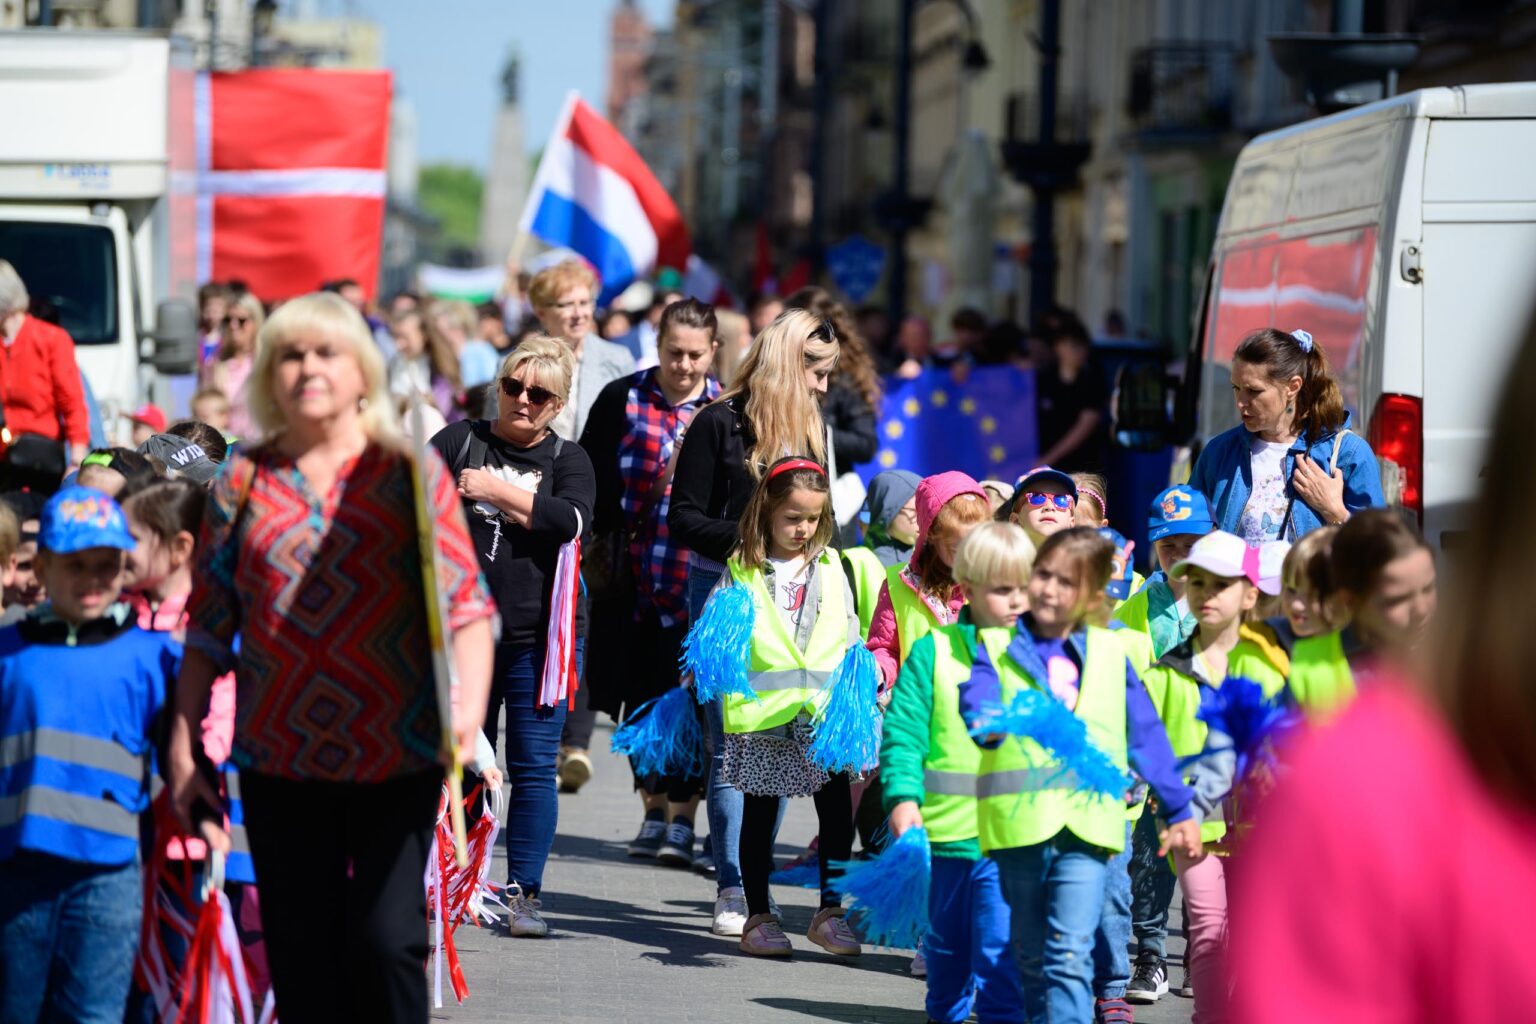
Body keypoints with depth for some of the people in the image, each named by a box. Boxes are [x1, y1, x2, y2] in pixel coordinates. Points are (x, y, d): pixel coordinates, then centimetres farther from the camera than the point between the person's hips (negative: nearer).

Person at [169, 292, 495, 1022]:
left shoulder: (411, 473, 2)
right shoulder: (242, 483, 7)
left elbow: (464, 601, -4)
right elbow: (207, 631, 9)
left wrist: (470, 701, -20)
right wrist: (182, 745, 5)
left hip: (396, 757, -2)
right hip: (279, 762, 2)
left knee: (387, 940, -7)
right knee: (301, 956, 5)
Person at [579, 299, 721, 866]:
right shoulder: (622, 400, 2)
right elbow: (594, 483, 4)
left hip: (700, 579, -1)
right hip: (636, 578, 1)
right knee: (641, 694, 8)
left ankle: (682, 820, 1)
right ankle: (653, 812, 21)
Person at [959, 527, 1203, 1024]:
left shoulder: (1108, 653, 11)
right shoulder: (996, 647, 5)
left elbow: (1146, 735, 17)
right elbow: (976, 697, -16)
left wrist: (1178, 810, 18)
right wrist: (987, 721, -39)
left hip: (1087, 824, -1)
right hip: (1019, 820, 1)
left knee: (1070, 956, -12)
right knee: (1033, 959, 12)